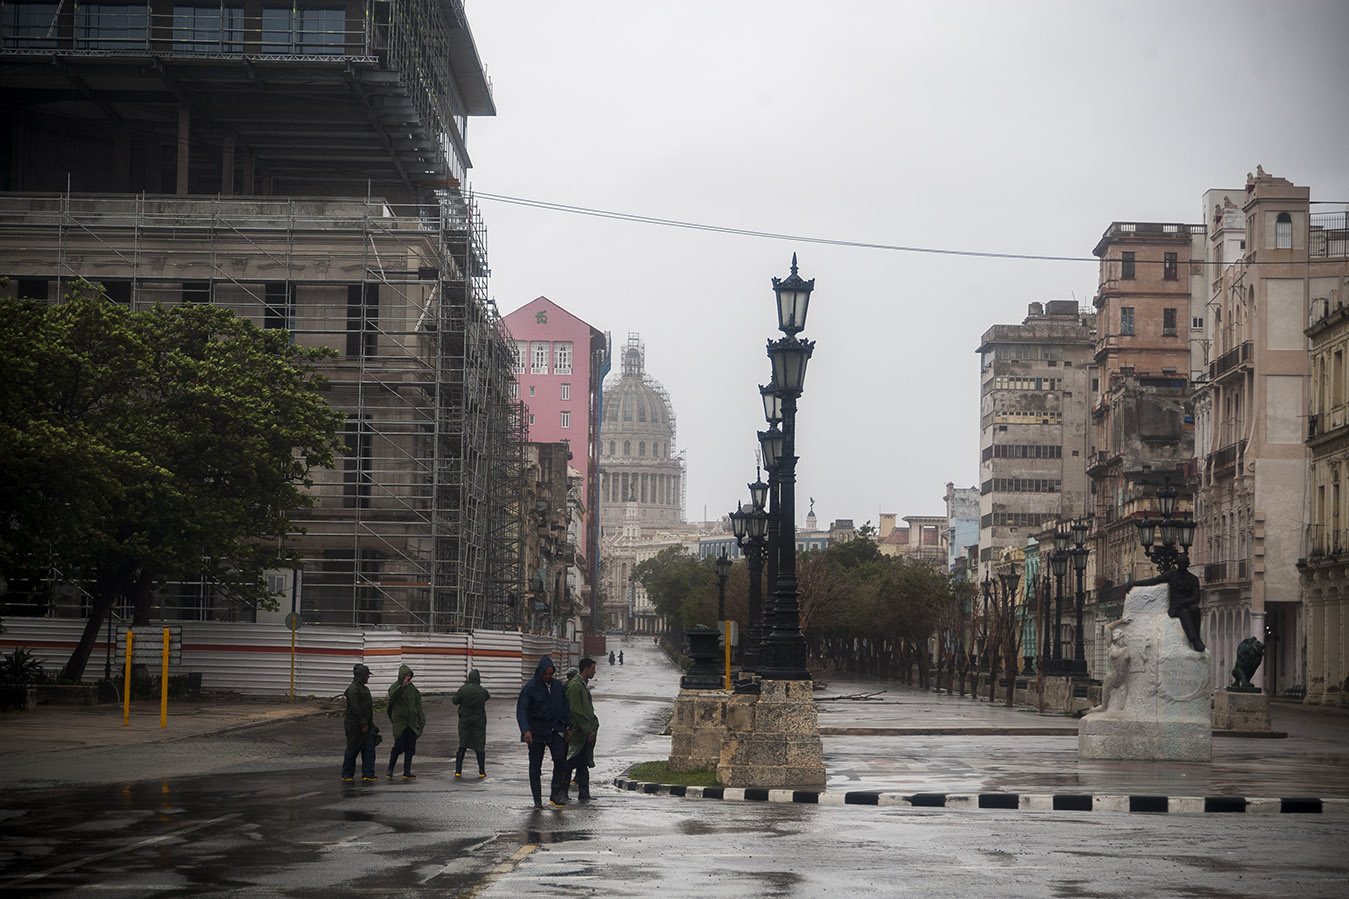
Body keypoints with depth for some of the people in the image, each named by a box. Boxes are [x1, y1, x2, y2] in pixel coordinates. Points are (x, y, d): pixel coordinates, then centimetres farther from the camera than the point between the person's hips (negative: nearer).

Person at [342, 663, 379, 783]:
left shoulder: (364, 688, 15)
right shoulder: (353, 689, -14)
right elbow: (355, 708, -20)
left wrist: (370, 724, 19)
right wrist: (363, 724, -20)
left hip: (365, 725, 9)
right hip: (354, 725, -9)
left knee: (369, 749, 2)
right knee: (352, 750, 0)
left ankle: (368, 774, 2)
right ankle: (347, 775, 11)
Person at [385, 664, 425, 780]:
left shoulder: (412, 688, 13)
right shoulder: (395, 686, -3)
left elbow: (418, 705, 17)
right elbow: (392, 695, -27)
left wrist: (421, 720, 14)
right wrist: (402, 686, -39)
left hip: (411, 721, 5)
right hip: (399, 721, -5)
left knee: (410, 748, 4)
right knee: (399, 745, -12)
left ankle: (407, 772, 9)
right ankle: (390, 770, -1)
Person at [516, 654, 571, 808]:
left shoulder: (557, 686, 8)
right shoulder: (529, 688, -7)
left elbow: (565, 707, 18)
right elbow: (521, 710, -14)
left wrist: (568, 727, 12)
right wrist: (526, 730, -28)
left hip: (554, 729, 3)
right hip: (536, 731, -3)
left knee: (560, 758, -18)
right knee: (535, 766, 1)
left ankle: (555, 794, -9)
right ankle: (537, 800, 9)